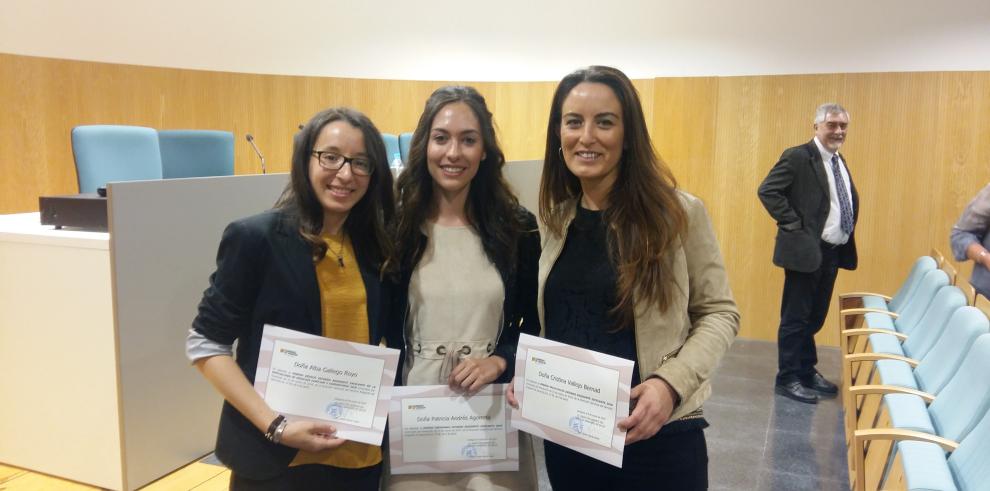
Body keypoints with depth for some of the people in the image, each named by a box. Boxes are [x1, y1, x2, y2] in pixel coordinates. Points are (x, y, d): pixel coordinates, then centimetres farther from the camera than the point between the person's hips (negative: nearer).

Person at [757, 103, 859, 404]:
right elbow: (767, 190, -18)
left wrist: (848, 232, 11)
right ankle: (788, 379, 10)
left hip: (833, 252, 8)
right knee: (796, 318, 0)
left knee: (815, 317, 16)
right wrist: (794, 226, -18)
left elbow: (850, 201, 26)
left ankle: (807, 372, 28)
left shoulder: (839, 161, 15)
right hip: (806, 250, -8)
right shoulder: (798, 157, -11)